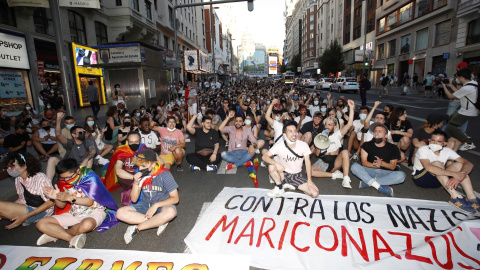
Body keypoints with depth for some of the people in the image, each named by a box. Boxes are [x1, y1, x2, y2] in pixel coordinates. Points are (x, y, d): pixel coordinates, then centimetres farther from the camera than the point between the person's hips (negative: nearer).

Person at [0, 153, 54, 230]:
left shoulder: (40, 178, -19)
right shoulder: (18, 179, 5)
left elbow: (50, 202, -17)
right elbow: (21, 198, 16)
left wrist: (25, 216, -20)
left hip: (41, 212, -7)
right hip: (26, 208, 7)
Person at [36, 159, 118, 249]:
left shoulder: (90, 178, -13)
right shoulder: (63, 181, 3)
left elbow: (89, 201, -17)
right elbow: (62, 206, 7)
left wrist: (70, 198, -22)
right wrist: (56, 198, -13)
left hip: (93, 211, -5)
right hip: (74, 214, 6)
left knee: (86, 225, -39)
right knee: (41, 224, -8)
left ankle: (56, 234, -7)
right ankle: (72, 238, -19)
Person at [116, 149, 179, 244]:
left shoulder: (164, 175, -16)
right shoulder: (139, 175, -5)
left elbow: (175, 198, -14)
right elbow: (134, 200, -2)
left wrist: (156, 205, -25)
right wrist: (136, 183, -19)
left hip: (162, 205, -4)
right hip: (145, 205, 4)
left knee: (170, 212, -38)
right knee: (120, 213, -18)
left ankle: (137, 228, -20)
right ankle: (159, 222, -20)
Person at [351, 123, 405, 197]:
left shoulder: (393, 148, 6)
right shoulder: (367, 145, 6)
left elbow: (393, 167, -1)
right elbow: (364, 162, -3)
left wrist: (382, 163, -21)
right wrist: (374, 165, -23)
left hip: (385, 173, 0)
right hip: (370, 171, 0)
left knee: (401, 175, -30)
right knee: (354, 166, -27)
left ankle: (367, 183, -33)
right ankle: (379, 186, -38)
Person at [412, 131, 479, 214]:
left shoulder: (447, 151, 0)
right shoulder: (423, 150, -17)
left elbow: (469, 164, -11)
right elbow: (428, 167, -36)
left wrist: (459, 177, -32)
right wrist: (454, 174, -38)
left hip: (438, 180, 6)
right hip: (420, 178, -6)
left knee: (459, 165, -13)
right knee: (437, 164, -31)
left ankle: (472, 198, -24)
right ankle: (455, 197, -36)